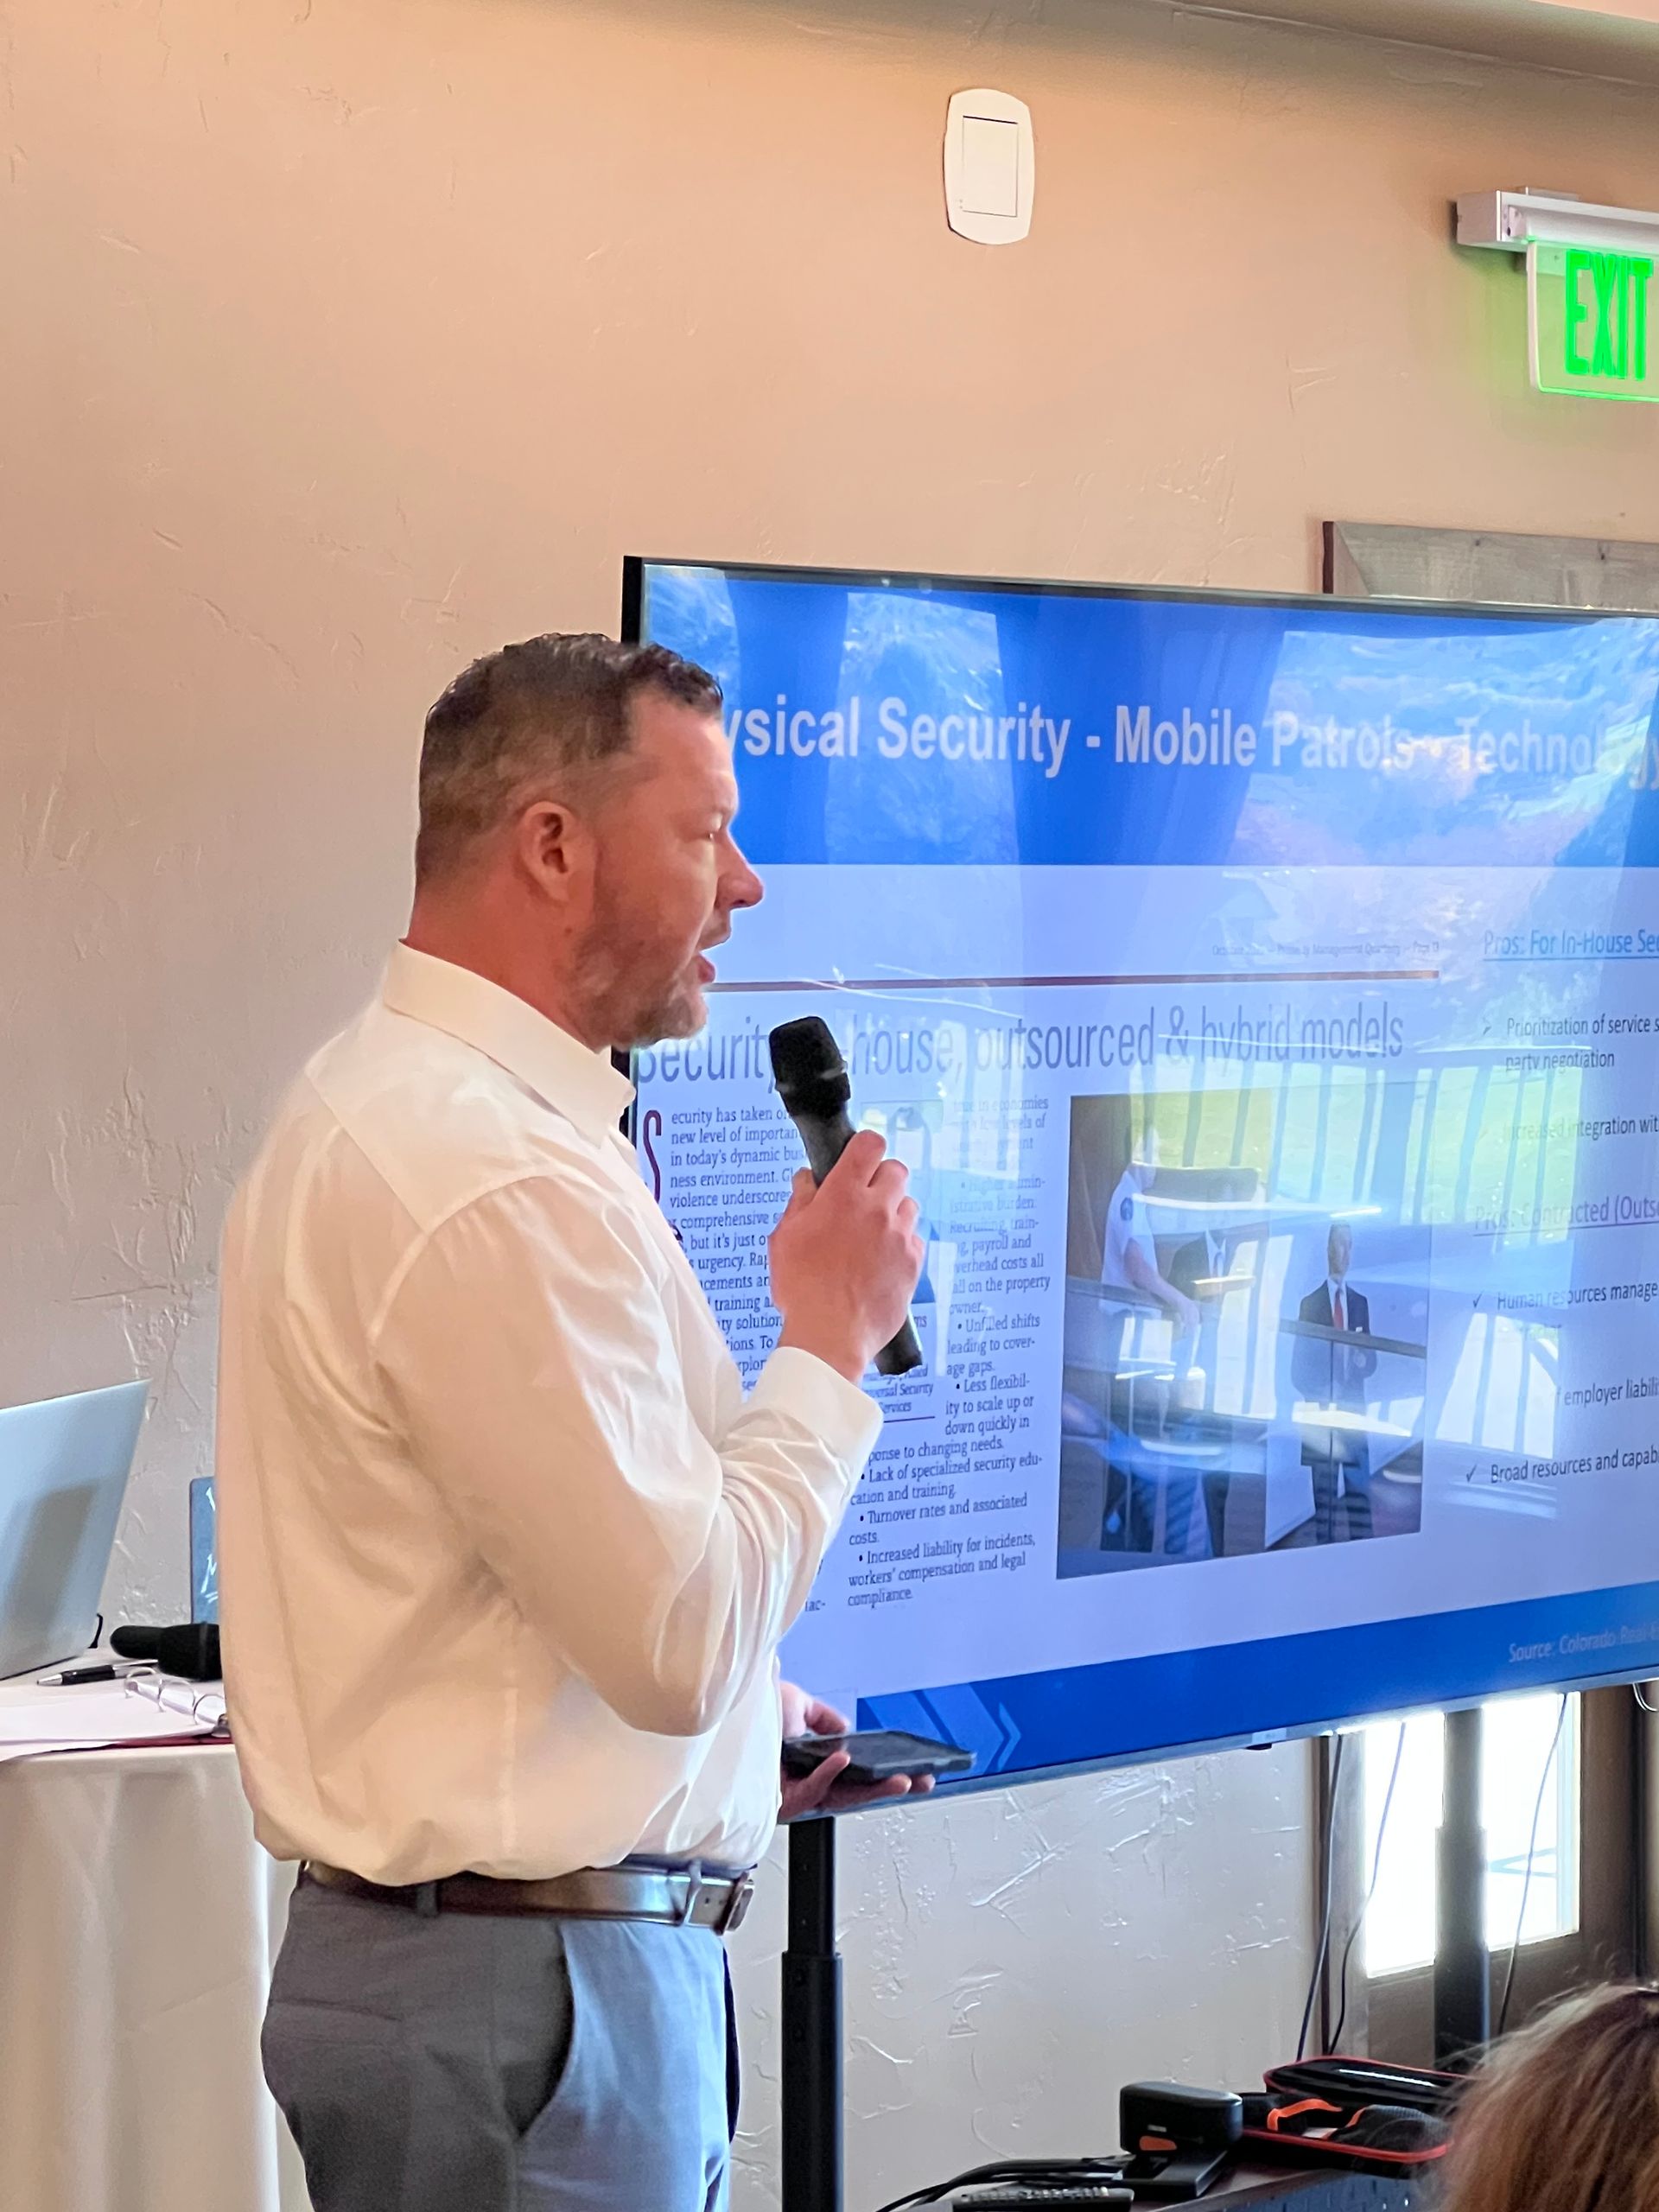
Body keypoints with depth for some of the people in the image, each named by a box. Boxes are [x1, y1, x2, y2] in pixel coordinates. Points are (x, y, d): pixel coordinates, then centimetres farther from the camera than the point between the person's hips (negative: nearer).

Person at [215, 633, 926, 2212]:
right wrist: (829, 1343, -10)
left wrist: (738, 1704, 19)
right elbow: (684, 1638, -21)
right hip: (523, 1986, -10)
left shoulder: (387, 1104, 11)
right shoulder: (500, 1181, -22)